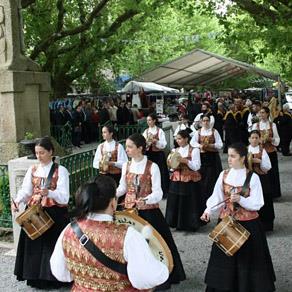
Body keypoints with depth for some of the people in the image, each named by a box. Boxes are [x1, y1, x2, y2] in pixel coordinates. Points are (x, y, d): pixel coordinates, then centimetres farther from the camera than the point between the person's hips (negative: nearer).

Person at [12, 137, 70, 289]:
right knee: (34, 245, 5)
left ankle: (54, 278, 13)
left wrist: (49, 193, -33)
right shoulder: (32, 170, 7)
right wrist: (17, 201, -19)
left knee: (52, 245, -1)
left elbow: (64, 196, -15)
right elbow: (25, 190, 1)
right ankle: (36, 277, 19)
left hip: (54, 214, -4)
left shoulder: (60, 170, -6)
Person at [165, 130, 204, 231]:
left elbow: (196, 167, -12)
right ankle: (178, 223, 17)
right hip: (176, 181, 5)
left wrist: (185, 161, -22)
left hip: (190, 181, -5)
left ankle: (190, 224, 12)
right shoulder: (174, 151, 10)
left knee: (190, 203, 0)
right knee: (176, 203, 6)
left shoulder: (194, 150, -6)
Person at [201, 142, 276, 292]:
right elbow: (216, 197, 1)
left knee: (247, 259, 6)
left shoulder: (253, 177, -10)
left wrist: (240, 199, -26)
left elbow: (257, 204, -12)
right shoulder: (224, 175, 1)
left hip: (248, 224, -3)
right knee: (225, 259, 10)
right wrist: (208, 210, -14)